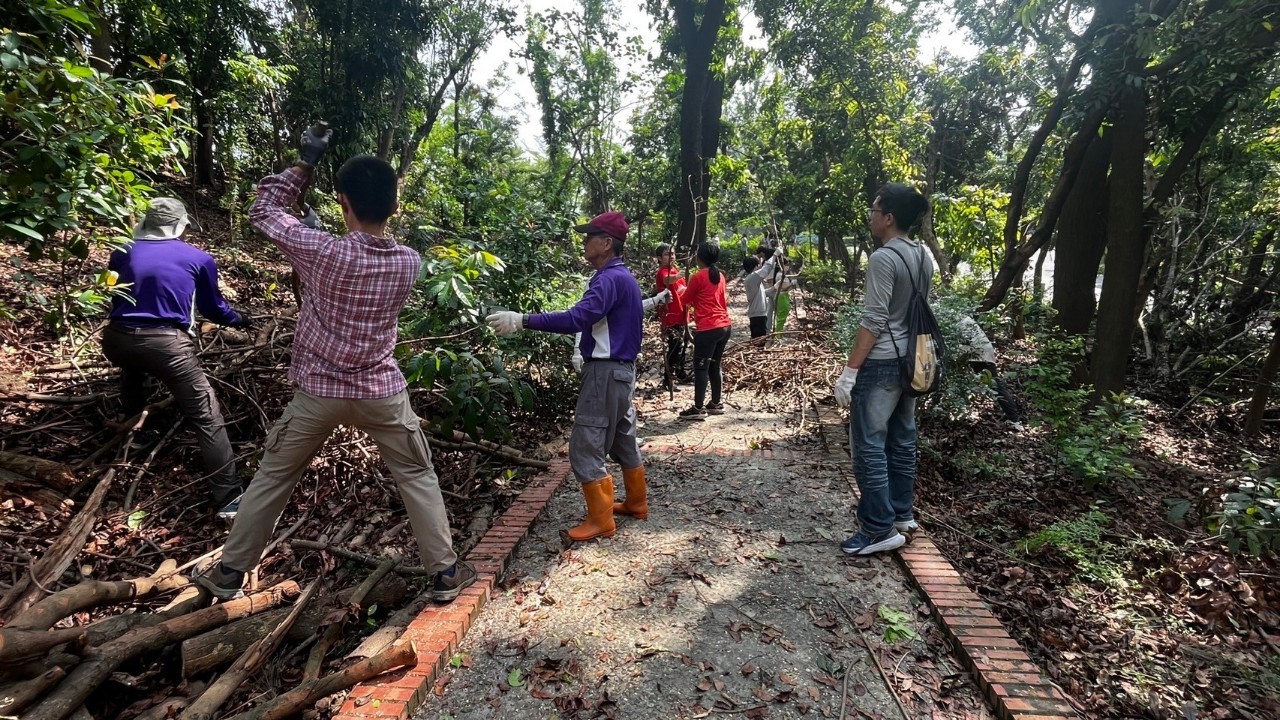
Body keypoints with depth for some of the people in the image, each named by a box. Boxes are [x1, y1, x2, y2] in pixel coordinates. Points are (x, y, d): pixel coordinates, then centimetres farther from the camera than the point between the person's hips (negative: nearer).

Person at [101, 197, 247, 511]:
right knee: (207, 419, -3)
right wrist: (238, 320, 39)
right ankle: (226, 495, -8)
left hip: (117, 340, 5)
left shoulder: (121, 253, 17)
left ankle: (135, 432, 54)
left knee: (132, 367, 43)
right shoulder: (198, 259, 8)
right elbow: (213, 308, 19)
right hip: (167, 344, -5)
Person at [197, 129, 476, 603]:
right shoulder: (409, 263, -7)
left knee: (272, 479, 20)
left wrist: (304, 163, 6)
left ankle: (229, 573, 34)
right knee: (418, 478, 13)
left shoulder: (324, 253, -14)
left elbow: (263, 212, 2)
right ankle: (445, 573, 17)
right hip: (382, 392, 1)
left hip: (319, 392, 0)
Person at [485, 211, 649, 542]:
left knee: (585, 448, -3)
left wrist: (522, 321, -31)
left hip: (605, 373, -10)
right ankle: (637, 502, 33)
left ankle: (600, 520, 6)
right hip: (620, 369, 11)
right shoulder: (623, 277, 14)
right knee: (623, 440, 20)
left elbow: (576, 318, -30)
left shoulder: (610, 278, -18)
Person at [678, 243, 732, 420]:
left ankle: (698, 409, -2)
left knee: (700, 367, -3)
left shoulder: (698, 277, -8)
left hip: (708, 329, -8)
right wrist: (698, 307, 26)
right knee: (714, 366, 16)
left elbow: (686, 300, 4)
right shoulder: (720, 276, 13)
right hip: (725, 326, 8)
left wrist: (685, 291, 24)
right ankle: (716, 404, 22)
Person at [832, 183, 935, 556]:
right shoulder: (923, 257, 10)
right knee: (901, 440, 16)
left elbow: (874, 321, -20)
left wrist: (850, 370, -18)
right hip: (910, 360, 9)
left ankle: (881, 528, 5)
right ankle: (901, 514, 28)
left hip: (882, 363, -9)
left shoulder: (883, 258, -17)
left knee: (869, 445, -2)